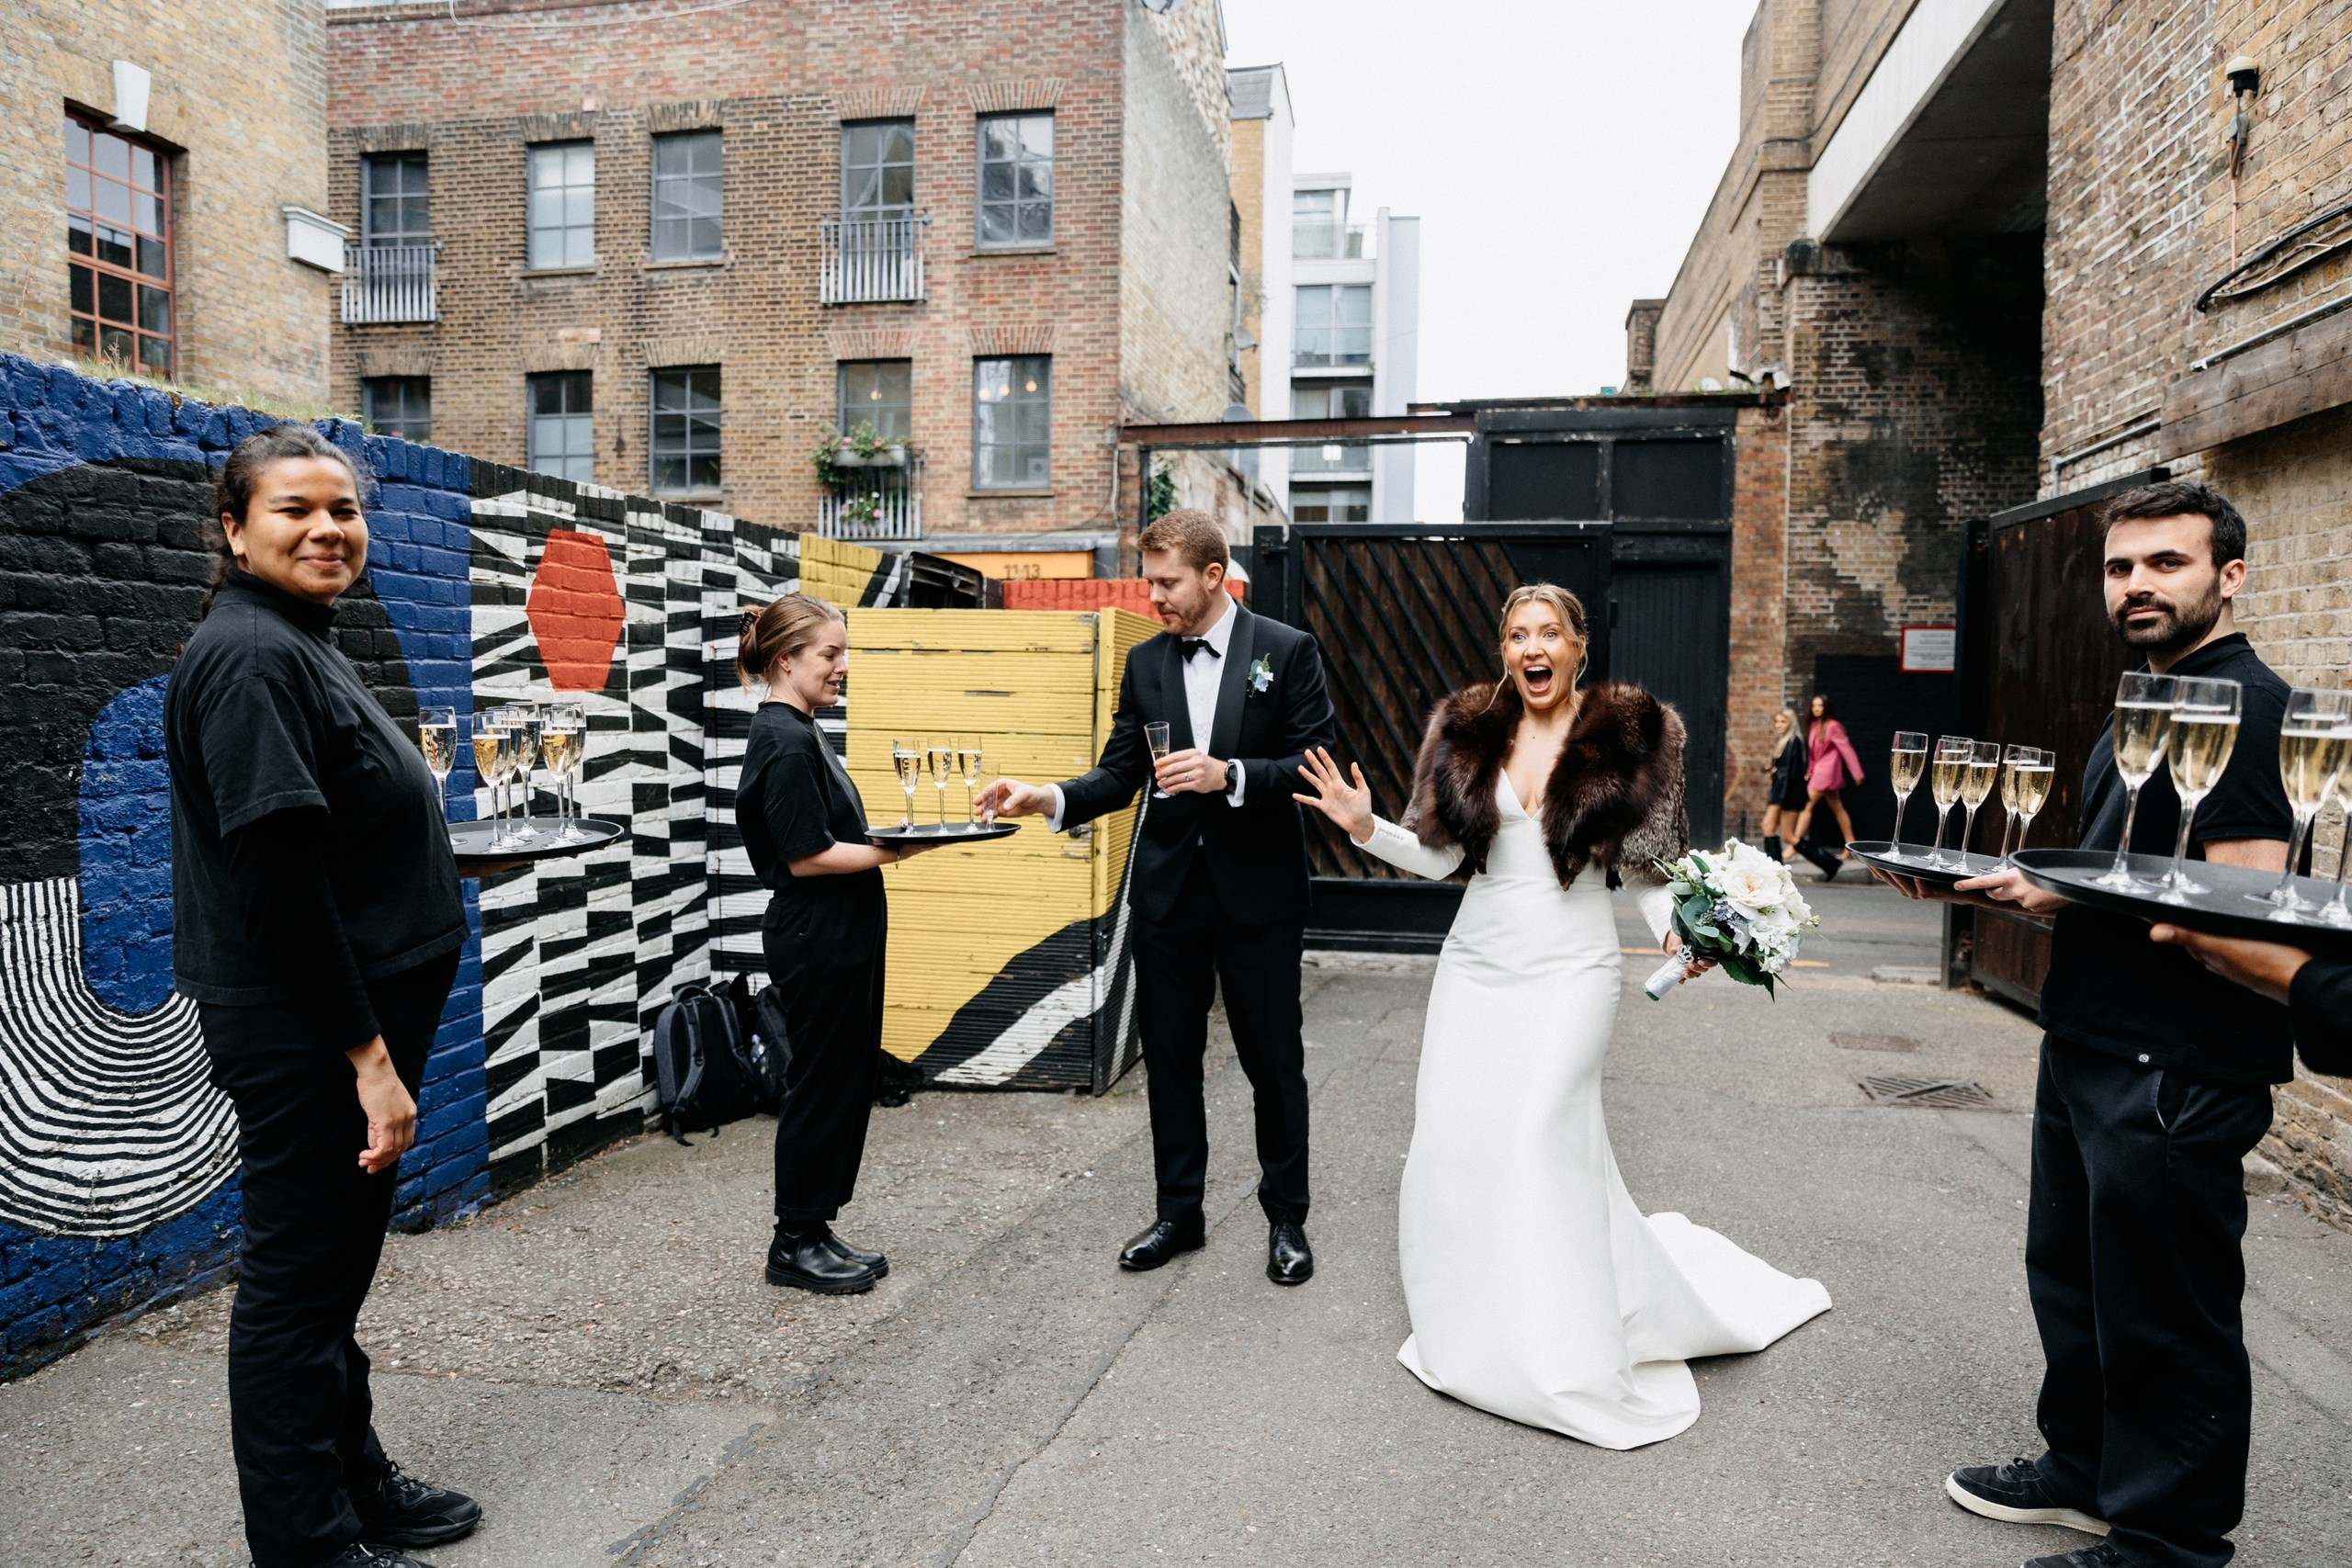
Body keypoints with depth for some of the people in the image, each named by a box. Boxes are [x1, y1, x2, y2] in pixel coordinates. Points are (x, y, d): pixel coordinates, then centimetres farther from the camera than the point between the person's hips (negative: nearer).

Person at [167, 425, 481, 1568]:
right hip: (304, 1034, -10)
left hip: (352, 1020, 10)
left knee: (334, 1265, 20)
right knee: (297, 1280, 4)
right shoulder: (250, 658, -17)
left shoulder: (302, 648, 14)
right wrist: (367, 1052, -21)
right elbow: (277, 877, -23)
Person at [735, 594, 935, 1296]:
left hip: (838, 938, 10)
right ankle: (794, 1244, 15)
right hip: (816, 941, -10)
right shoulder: (786, 743, -18)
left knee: (847, 1082, 15)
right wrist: (893, 851, -21)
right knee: (819, 1086, 1)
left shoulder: (798, 733, 13)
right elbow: (805, 857, -21)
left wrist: (890, 842, 7)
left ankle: (816, 1231, 26)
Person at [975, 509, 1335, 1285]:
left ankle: (1286, 1219, 25)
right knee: (1169, 1057, 12)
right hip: (1168, 891, 4)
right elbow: (1120, 775, 3)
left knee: (1274, 1061, 7)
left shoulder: (1288, 652, -5)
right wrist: (1048, 799, -14)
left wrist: (1228, 774, -23)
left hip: (1258, 892, -3)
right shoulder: (1145, 663, 6)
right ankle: (1178, 1212, 28)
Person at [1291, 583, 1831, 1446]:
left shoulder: (1627, 736, 0)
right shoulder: (1469, 732, 6)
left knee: (1539, 1133, -15)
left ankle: (1569, 1364, 1)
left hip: (1569, 968, -3)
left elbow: (1646, 865, 3)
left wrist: (1676, 930, -14)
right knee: (1449, 1141, 0)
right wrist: (1366, 826, -10)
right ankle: (1474, 1337, 21)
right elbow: (1437, 855, 5)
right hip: (1476, 964, 4)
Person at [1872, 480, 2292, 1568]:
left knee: (2165, 1312, 4)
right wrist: (1996, 884, 7)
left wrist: (2066, 895, -22)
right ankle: (2086, 1469, 39)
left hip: (2174, 1069, -10)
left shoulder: (2241, 704, -16)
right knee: (2074, 1274, 22)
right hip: (2093, 1048, 10)